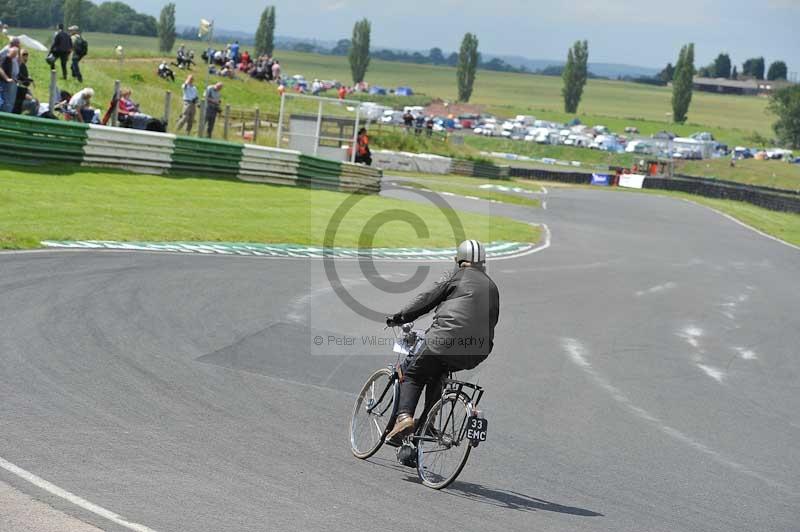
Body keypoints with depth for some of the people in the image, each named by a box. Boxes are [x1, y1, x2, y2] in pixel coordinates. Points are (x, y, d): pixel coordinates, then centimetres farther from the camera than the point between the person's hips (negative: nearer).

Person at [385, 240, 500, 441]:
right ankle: (425, 423, 22)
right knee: (435, 373, 30)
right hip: (477, 353, 6)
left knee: (412, 374, 11)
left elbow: (427, 299, 2)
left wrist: (398, 318, 11)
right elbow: (492, 319, 25)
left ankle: (404, 416, -11)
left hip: (446, 340, -6)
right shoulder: (492, 287, 23)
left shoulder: (455, 276, 6)